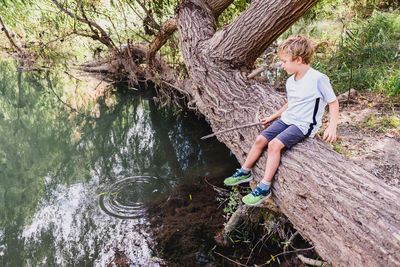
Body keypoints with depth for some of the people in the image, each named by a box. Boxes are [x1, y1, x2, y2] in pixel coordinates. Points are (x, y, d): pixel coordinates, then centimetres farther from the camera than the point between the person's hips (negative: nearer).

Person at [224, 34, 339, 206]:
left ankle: (264, 188, -18)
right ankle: (245, 172, 16)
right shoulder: (290, 81, 8)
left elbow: (333, 103, -7)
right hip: (287, 120, 8)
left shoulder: (319, 79, -16)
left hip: (303, 124, -8)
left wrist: (332, 126, -18)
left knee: (274, 144, -25)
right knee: (260, 140, -3)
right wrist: (274, 116, 22)